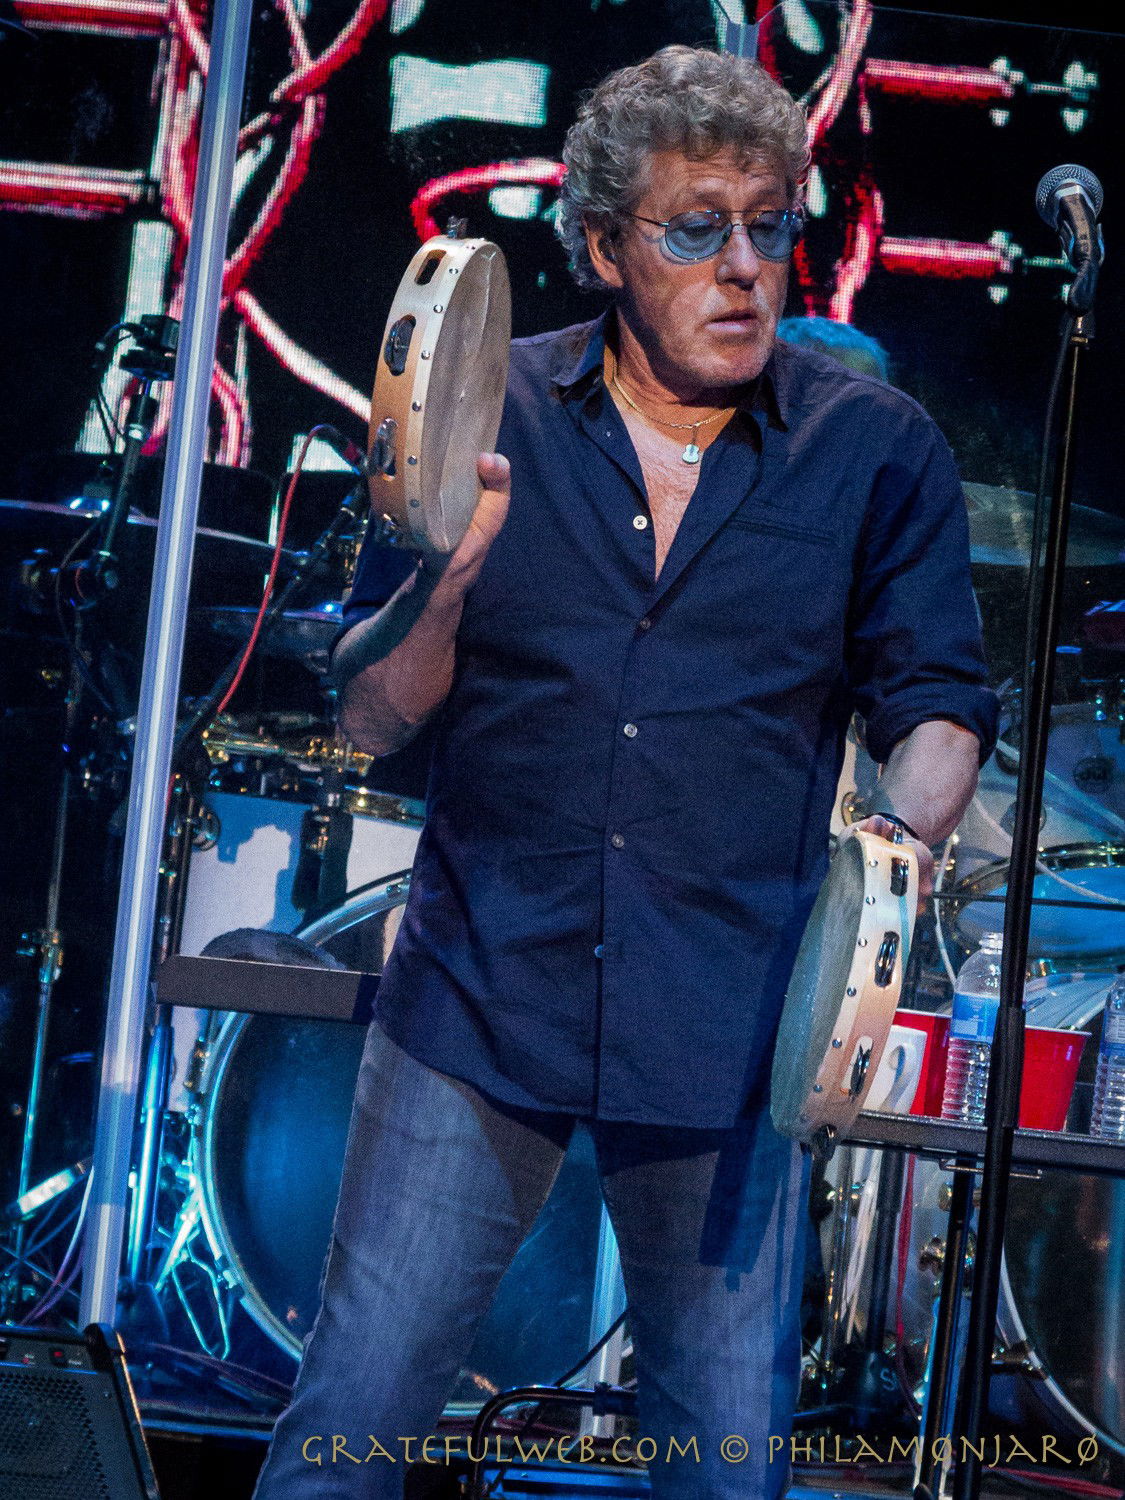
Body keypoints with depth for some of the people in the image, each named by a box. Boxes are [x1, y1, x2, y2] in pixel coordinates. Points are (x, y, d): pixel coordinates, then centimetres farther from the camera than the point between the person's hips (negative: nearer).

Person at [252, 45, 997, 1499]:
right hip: (478, 1001, 0)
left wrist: (903, 833, -16)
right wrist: (447, 576, -17)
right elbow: (369, 715, 3)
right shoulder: (486, 414, 2)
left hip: (732, 1039, 0)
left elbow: (938, 707, 7)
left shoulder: (877, 451, 1)